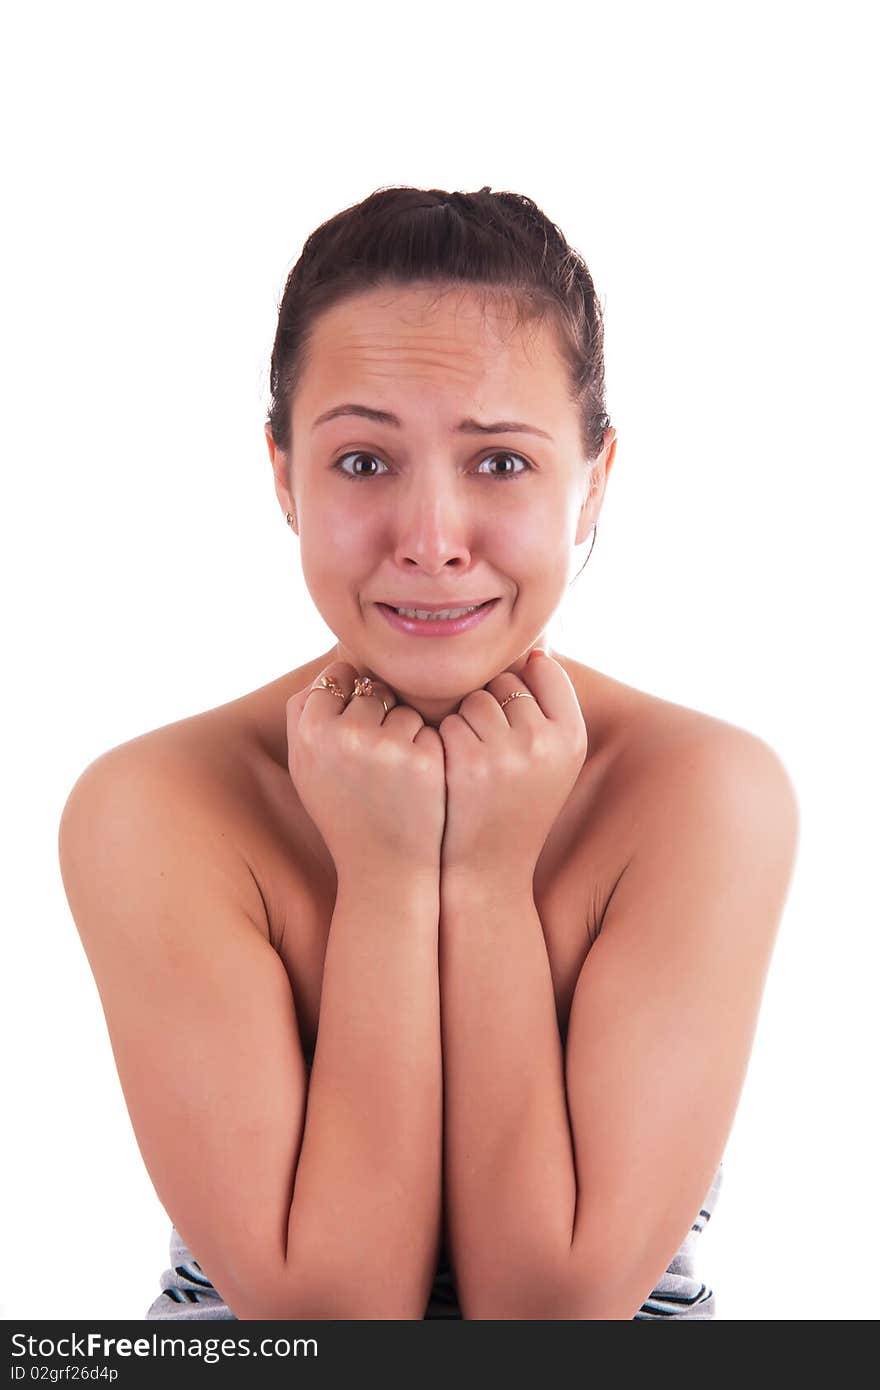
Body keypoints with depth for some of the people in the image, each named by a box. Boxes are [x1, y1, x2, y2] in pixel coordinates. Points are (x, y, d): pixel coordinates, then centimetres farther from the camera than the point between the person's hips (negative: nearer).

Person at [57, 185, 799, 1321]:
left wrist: (489, 877, -21)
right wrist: (385, 879, -21)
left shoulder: (710, 797, -14)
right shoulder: (151, 813, -14)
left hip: (617, 1367, 0)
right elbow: (326, 1311, -17)